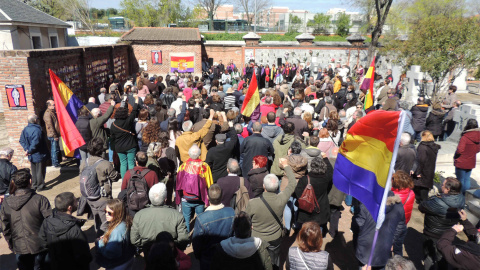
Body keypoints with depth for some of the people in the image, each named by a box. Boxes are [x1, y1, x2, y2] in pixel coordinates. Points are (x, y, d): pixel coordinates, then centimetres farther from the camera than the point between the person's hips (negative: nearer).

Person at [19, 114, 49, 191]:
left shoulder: (25, 129, 2)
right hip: (39, 155, -8)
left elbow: (22, 141, 4)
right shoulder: (37, 130, -24)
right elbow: (35, 143, -29)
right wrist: (29, 151, -15)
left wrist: (27, 149, -1)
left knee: (34, 171, 20)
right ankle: (40, 186, 14)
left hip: (31, 156, 8)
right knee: (40, 171, 6)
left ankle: (34, 185, 30)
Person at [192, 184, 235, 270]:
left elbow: (196, 242, -17)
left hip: (208, 258, -2)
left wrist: (197, 256, 4)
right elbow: (234, 234, -5)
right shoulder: (232, 212, -22)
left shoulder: (201, 219, -32)